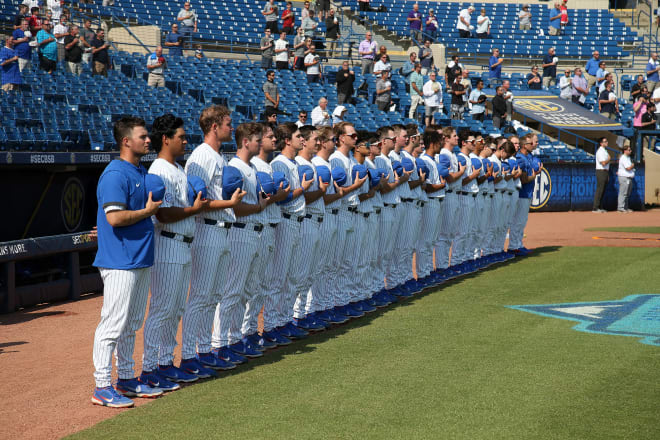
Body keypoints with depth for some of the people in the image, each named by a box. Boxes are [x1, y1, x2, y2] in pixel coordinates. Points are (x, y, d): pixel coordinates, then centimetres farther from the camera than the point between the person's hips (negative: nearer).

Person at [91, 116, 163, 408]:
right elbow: (115, 217, -23)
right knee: (113, 325, -7)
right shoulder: (115, 175, -15)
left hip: (140, 259, 10)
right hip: (120, 262, -10)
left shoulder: (142, 173, 15)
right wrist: (148, 211, -13)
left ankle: (126, 379, 25)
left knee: (131, 325, 16)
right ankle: (102, 387, -2)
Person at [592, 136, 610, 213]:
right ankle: (595, 208, -10)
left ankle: (600, 207, 13)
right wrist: (609, 159, -5)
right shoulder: (600, 151, -13)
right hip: (601, 172, -10)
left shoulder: (605, 151, 19)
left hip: (605, 172, 10)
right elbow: (603, 163, -22)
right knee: (599, 190, -10)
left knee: (602, 191, 10)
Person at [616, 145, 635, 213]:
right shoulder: (623, 158, -15)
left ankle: (626, 207, 17)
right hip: (624, 177, -10)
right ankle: (620, 207, -9)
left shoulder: (628, 157, 17)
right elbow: (628, 168, -21)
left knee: (628, 194, 12)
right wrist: (633, 165, -2)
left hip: (629, 178, 10)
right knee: (623, 193, -9)